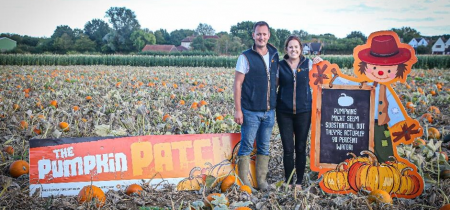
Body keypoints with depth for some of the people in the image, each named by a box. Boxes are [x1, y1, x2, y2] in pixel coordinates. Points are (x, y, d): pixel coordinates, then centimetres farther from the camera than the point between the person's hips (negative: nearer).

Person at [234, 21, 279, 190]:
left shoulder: (274, 55, 9)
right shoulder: (246, 57, -5)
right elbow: (237, 84, -7)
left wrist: (275, 104, 9)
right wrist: (237, 110, -12)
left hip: (269, 111, 5)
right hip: (251, 112, -5)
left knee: (264, 147, 11)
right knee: (246, 147, 1)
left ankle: (262, 180, 21)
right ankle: (244, 182, 10)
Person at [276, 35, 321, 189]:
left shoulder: (308, 64, 4)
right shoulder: (280, 65, 3)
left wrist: (319, 63, 2)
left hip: (303, 111, 1)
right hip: (284, 112, 0)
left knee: (301, 148, 7)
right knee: (288, 149, 1)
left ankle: (299, 182, 19)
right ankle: (288, 182, 15)